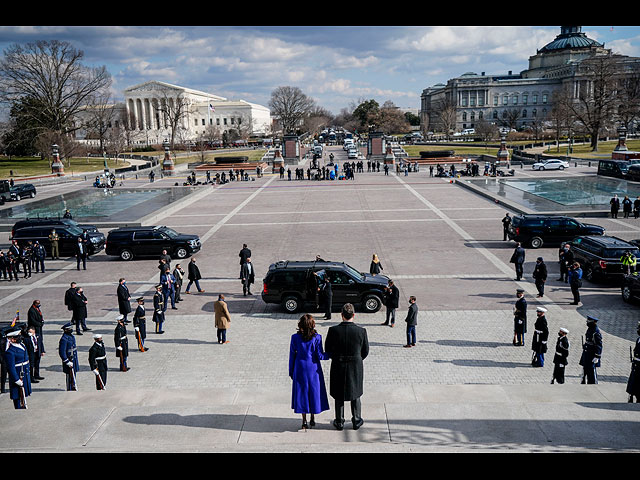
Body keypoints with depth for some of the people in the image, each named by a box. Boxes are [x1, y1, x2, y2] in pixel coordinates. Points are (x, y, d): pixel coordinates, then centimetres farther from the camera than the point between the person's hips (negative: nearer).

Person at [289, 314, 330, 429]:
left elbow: (292, 355, -1)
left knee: (302, 392, 9)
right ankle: (312, 419, 21)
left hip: (300, 368, 1)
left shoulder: (295, 337, -7)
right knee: (314, 391, 13)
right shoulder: (317, 337, -11)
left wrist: (291, 372, 9)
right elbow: (320, 355, -10)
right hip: (313, 368, 0)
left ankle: (304, 421, 12)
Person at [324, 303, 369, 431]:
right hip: (356, 367, 0)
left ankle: (339, 422, 27)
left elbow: (328, 350, -4)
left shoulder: (333, 330, -15)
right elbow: (365, 351, -3)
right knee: (355, 394, 20)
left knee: (339, 396, 17)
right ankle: (356, 421, 29)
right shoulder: (361, 331, -15)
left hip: (338, 367, 0)